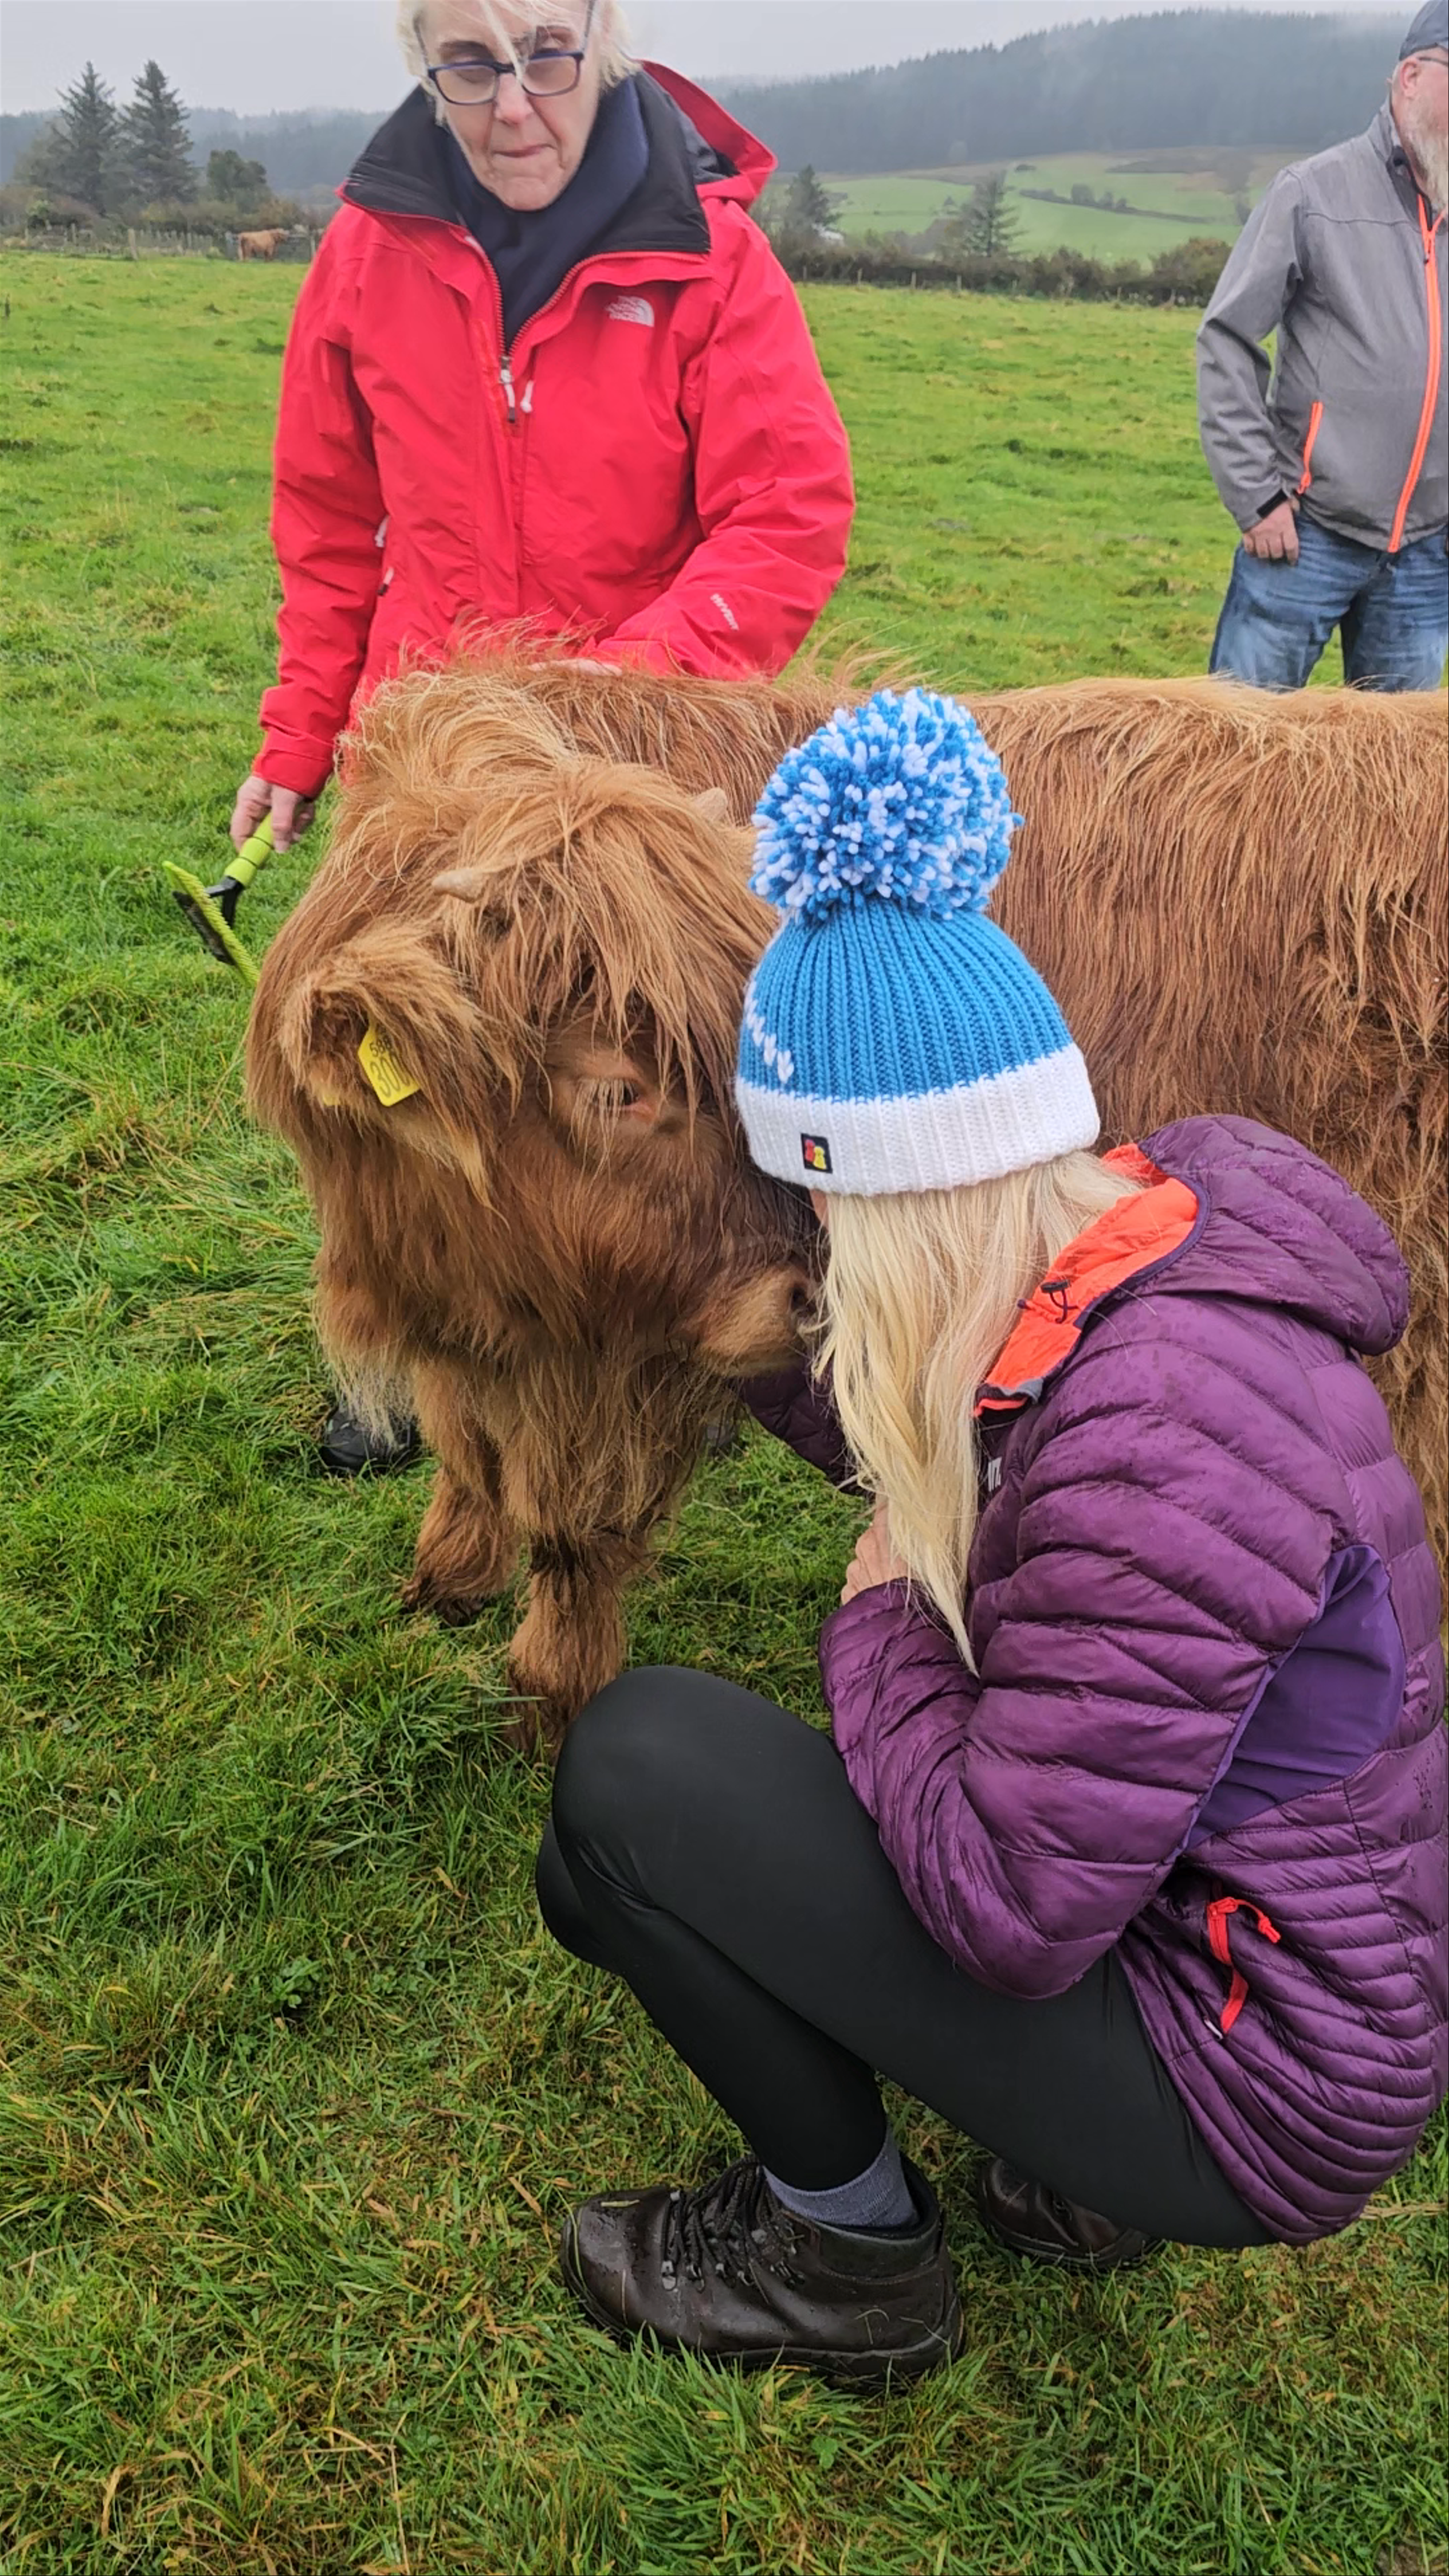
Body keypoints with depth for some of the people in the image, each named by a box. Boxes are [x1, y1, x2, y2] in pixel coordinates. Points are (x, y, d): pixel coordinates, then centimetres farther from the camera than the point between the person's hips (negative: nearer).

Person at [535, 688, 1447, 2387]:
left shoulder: (1153, 1445, -33)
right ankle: (1067, 2170, 17)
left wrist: (878, 1621, -14)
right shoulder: (1126, 1238, -6)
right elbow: (924, 1459, 13)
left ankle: (852, 2264, 9)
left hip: (1256, 2084, -8)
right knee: (598, 1881, 13)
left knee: (634, 1769, -13)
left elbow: (1008, 1915, -27)